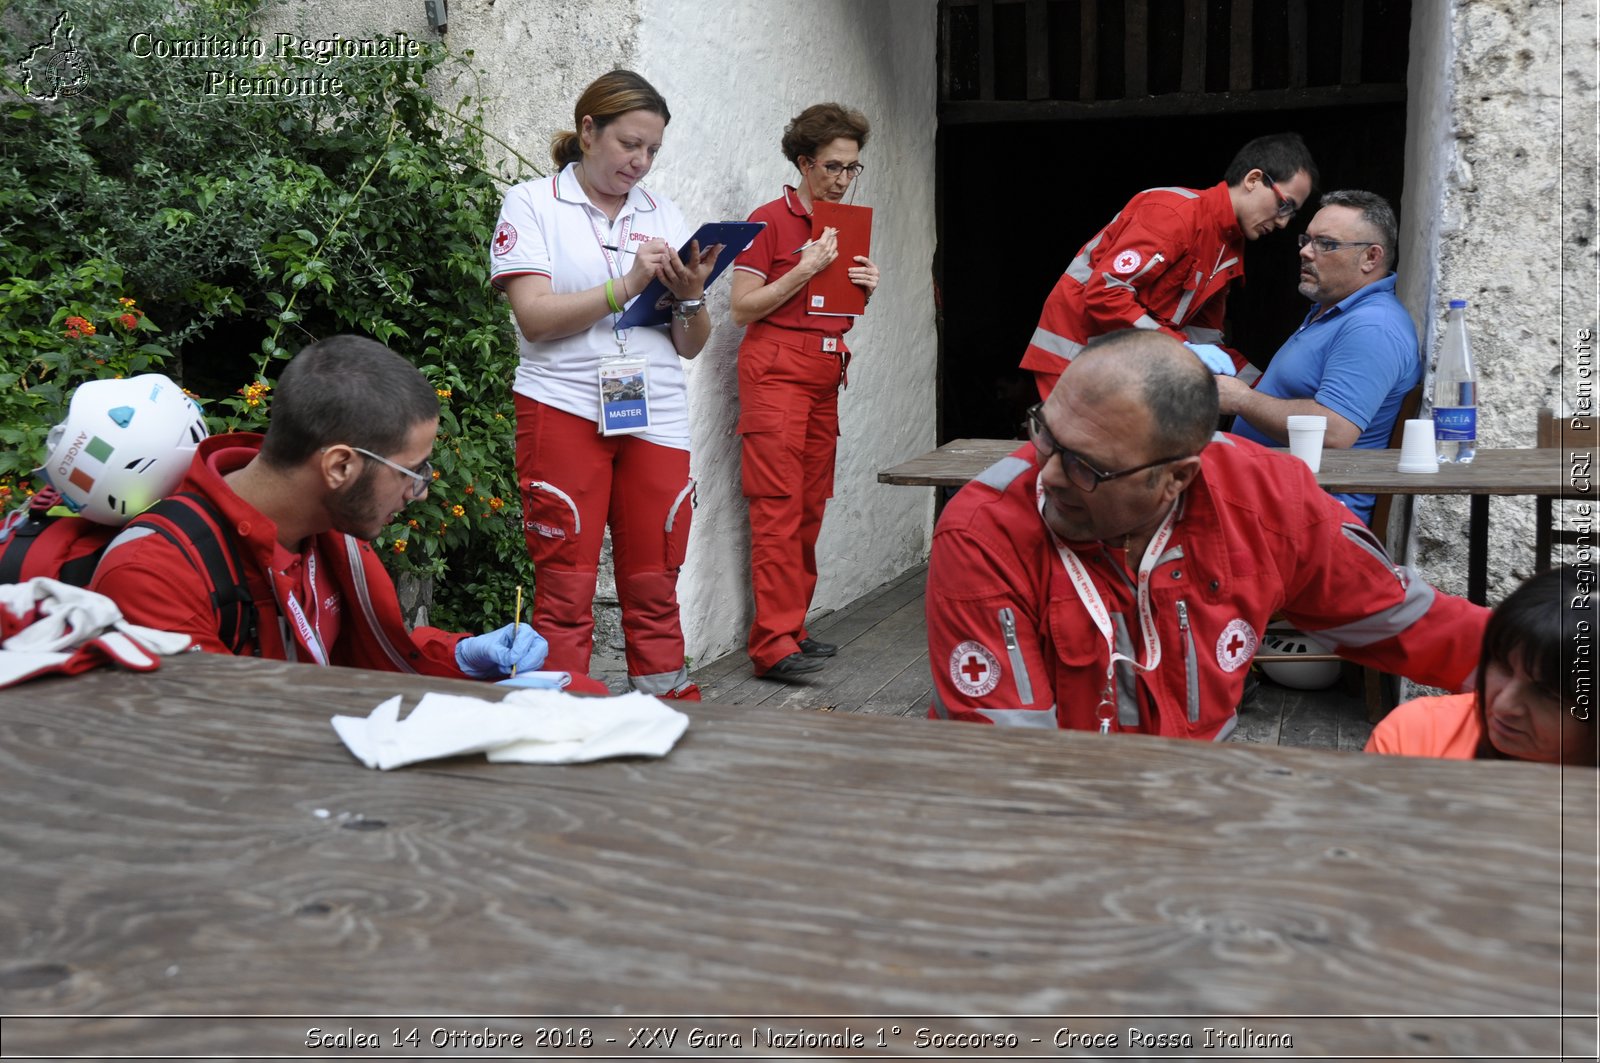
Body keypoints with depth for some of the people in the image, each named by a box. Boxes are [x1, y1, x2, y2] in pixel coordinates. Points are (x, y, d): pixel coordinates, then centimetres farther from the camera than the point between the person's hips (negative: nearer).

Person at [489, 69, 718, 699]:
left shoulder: (664, 217, 15)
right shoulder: (532, 204, 5)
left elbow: (691, 346, 14)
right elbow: (535, 317, -10)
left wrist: (690, 296, -6)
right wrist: (628, 284, -13)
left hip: (655, 418, 3)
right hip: (565, 412, -3)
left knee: (654, 589, 5)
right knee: (565, 588, -1)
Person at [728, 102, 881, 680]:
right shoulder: (770, 220, -5)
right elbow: (742, 308, -8)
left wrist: (866, 286, 2)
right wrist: (806, 269, -16)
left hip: (826, 371, 7)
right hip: (775, 368, -7)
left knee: (811, 506, 7)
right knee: (778, 506, -12)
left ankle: (793, 627, 13)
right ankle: (774, 643, -13)